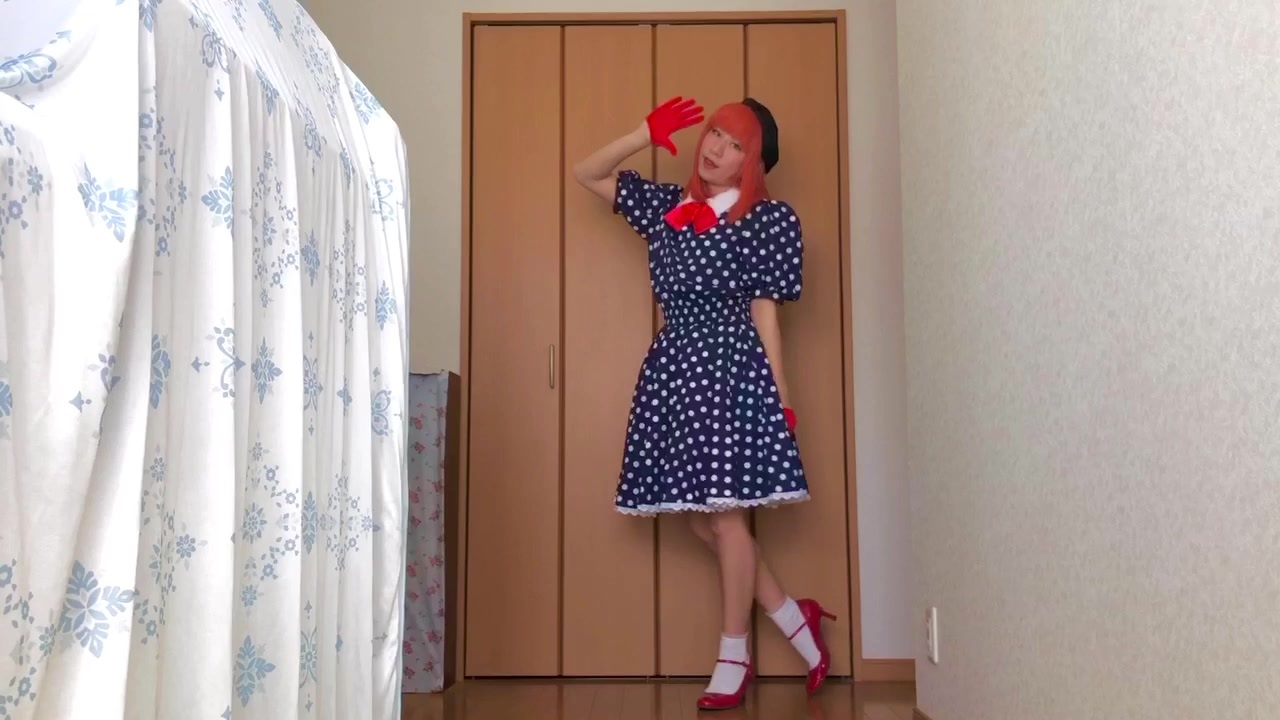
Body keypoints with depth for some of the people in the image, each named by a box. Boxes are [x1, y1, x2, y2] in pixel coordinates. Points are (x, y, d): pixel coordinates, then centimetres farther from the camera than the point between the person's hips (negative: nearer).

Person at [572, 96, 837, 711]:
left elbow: (764, 312, -3)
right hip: (673, 367, 6)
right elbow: (587, 174, 19)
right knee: (698, 518, 8)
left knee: (724, 515, -2)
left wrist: (781, 397, -6)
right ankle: (796, 620, 23)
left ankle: (733, 661, 13)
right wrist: (647, 134, 5)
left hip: (729, 368, -6)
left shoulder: (767, 220, -2)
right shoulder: (667, 205, 13)